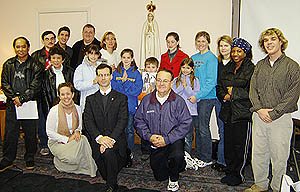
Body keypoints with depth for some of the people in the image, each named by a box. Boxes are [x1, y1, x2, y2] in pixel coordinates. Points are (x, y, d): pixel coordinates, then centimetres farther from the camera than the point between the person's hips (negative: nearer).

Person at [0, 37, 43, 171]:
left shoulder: (35, 65, 0)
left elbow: (35, 86, -7)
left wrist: (22, 98, -14)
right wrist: (14, 98, -8)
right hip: (12, 104, 2)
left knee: (30, 133, 6)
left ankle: (30, 159, 22)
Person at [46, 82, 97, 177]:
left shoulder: (77, 108, -2)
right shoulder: (54, 111, -15)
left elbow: (79, 126, 12)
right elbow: (49, 132, -11)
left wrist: (77, 132, -12)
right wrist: (67, 139, -18)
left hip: (72, 140, 4)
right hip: (57, 142, -4)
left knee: (83, 139, -29)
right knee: (73, 157, -30)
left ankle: (89, 168, -14)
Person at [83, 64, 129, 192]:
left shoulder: (121, 98, 8)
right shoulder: (91, 99, 14)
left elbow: (123, 120, -4)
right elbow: (88, 121, 1)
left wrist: (111, 138, -20)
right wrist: (99, 137, -17)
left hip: (116, 139, -2)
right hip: (97, 139, 2)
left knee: (108, 151, -32)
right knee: (99, 154, -27)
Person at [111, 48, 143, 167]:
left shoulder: (136, 73, 3)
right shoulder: (116, 72, 10)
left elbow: (137, 90, -8)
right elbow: (113, 87, -1)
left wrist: (125, 81, -11)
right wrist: (122, 81, -13)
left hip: (131, 106, -2)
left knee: (129, 130, 4)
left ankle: (129, 154, 15)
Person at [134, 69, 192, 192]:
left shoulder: (178, 101, -10)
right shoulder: (147, 100, -1)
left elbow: (186, 124, -16)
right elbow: (138, 121, 1)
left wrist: (166, 139, -21)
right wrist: (149, 136, -15)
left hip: (174, 140, -3)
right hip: (155, 143, 4)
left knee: (177, 156, -36)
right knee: (160, 176, 10)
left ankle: (173, 179, -1)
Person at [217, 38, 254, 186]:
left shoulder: (251, 69, -5)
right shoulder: (227, 68, 15)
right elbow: (219, 86, 16)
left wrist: (234, 92, -11)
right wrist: (224, 96, -3)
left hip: (243, 113, -5)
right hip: (228, 112, 6)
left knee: (240, 145, 2)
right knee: (228, 143, 10)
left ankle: (238, 175, 16)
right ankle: (229, 171, 25)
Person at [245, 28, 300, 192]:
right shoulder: (259, 65, 12)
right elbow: (252, 89, 7)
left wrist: (273, 113, -14)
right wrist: (259, 109, -8)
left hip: (281, 118, -4)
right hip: (259, 117, 4)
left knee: (279, 157, 4)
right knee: (258, 154, 11)